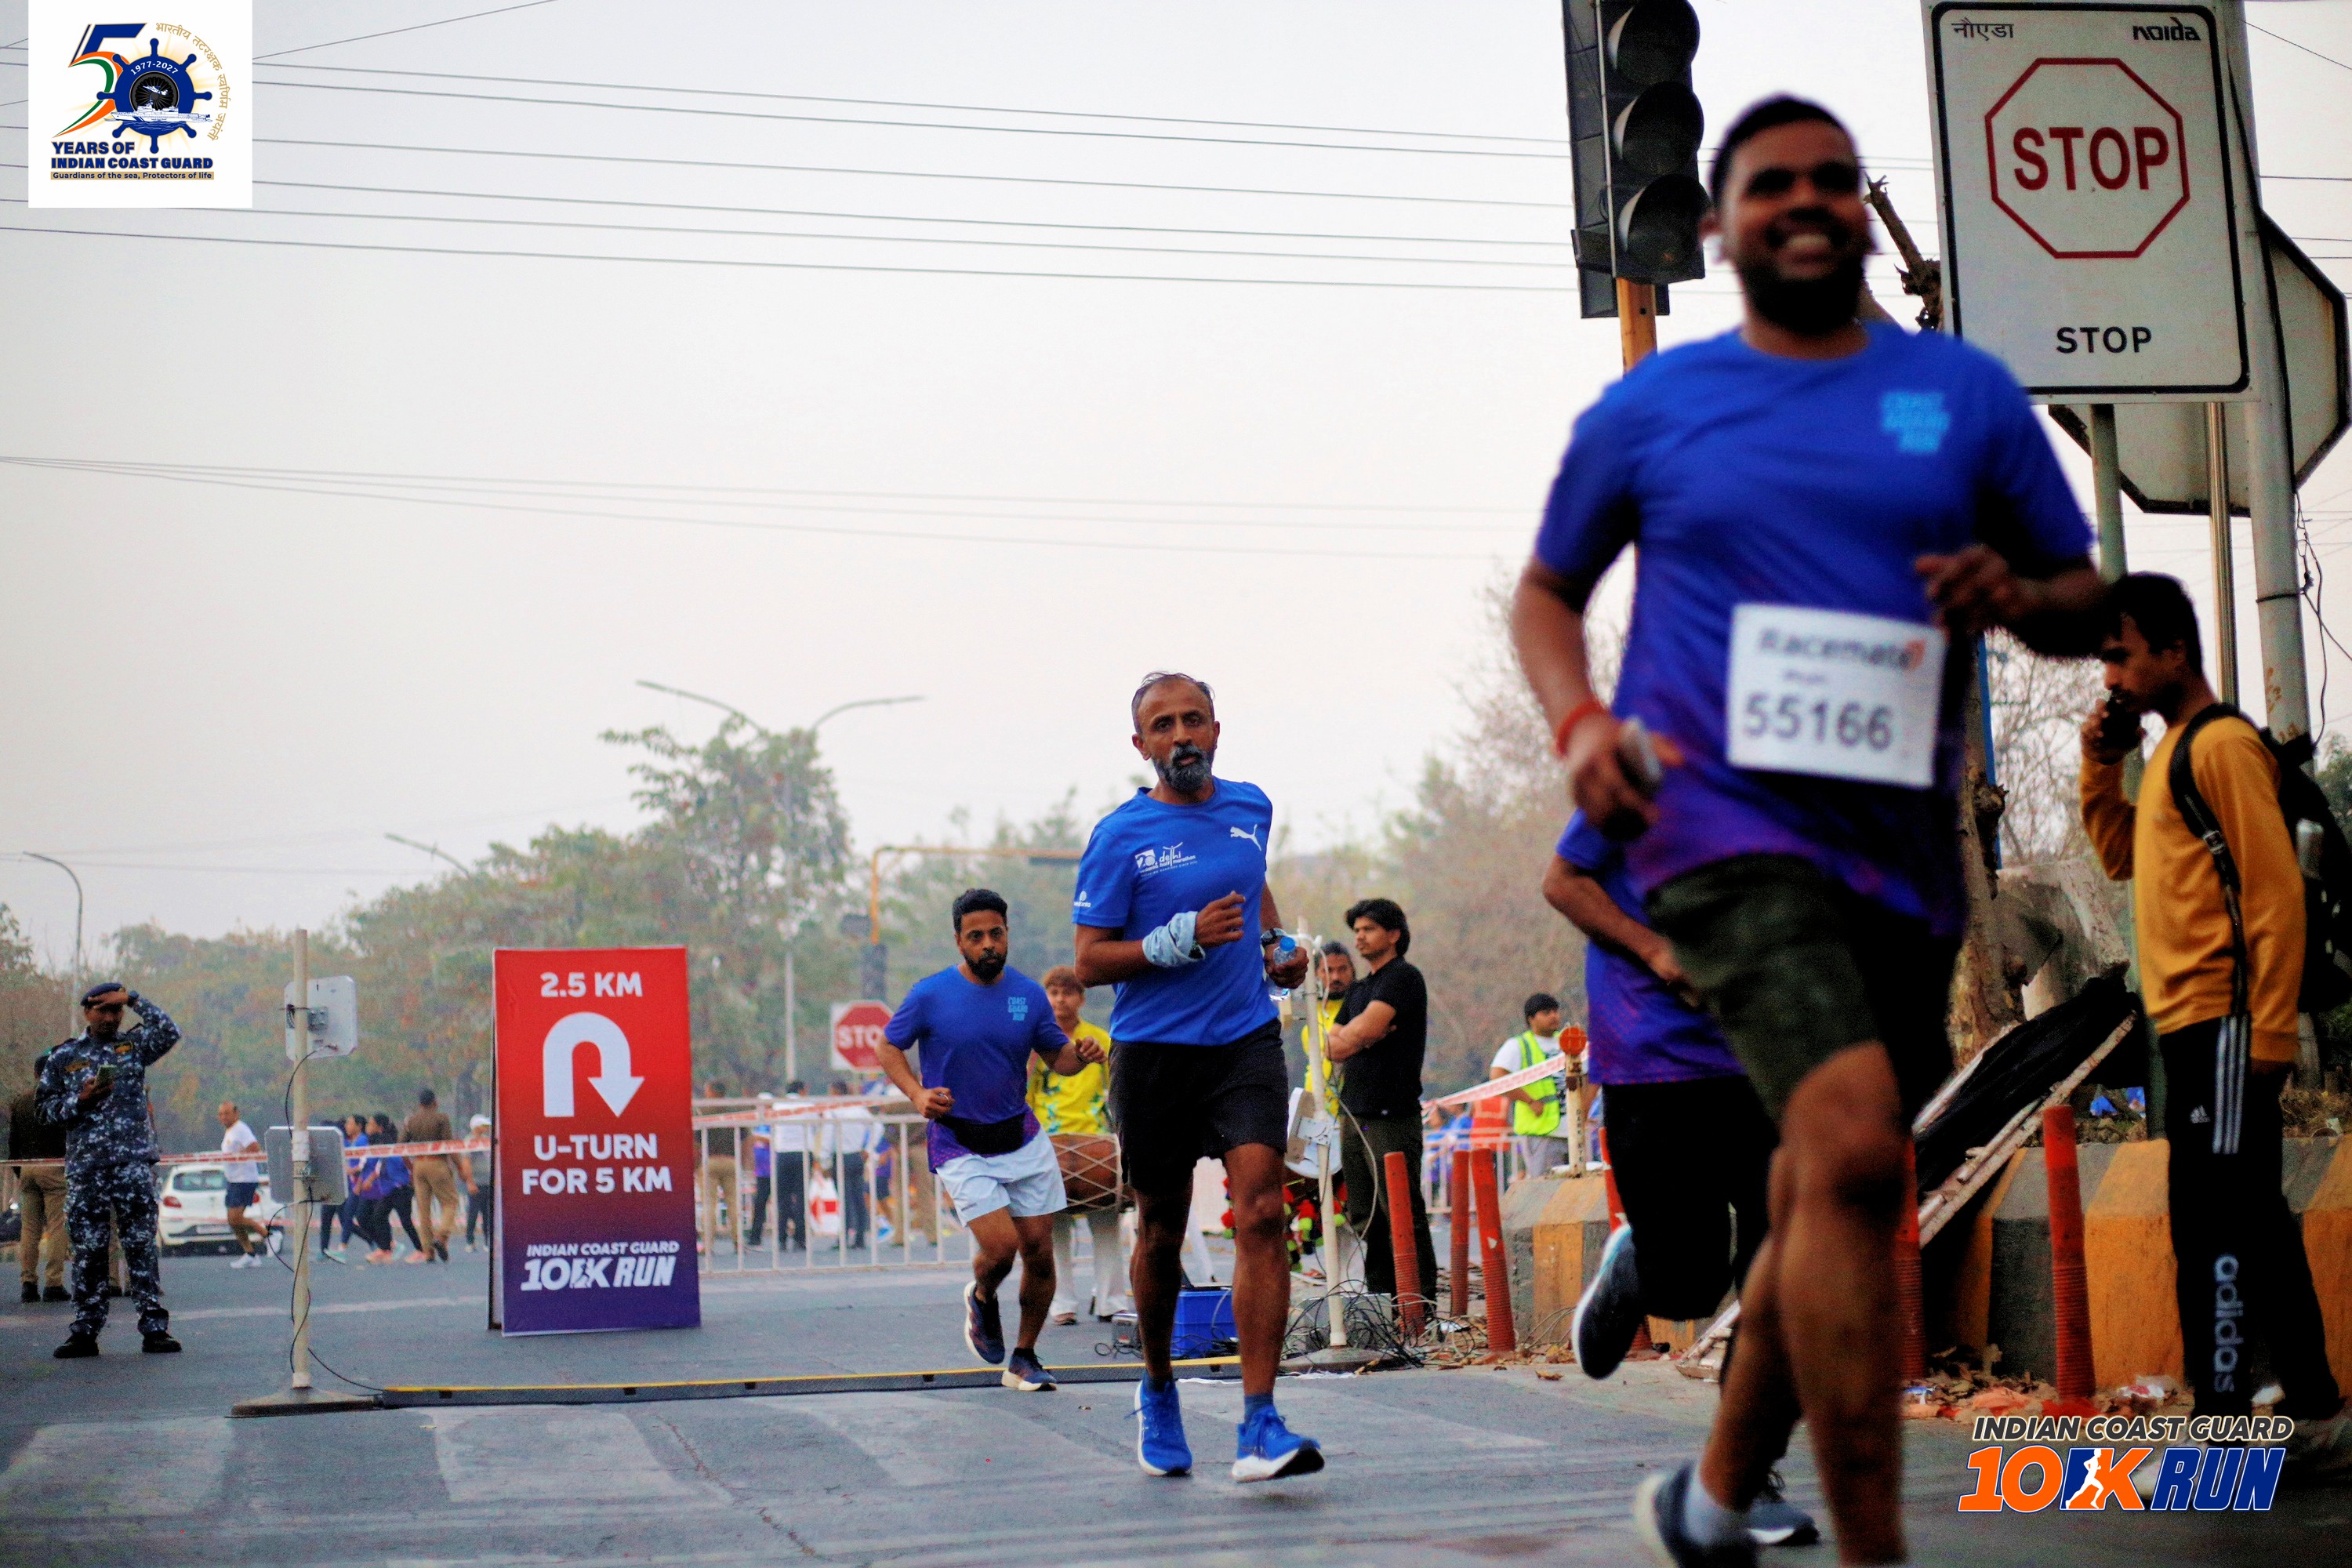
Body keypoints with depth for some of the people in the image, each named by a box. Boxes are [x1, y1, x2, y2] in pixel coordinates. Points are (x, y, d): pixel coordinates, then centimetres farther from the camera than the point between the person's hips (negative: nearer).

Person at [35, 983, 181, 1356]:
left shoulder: (134, 1046, 12)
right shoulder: (64, 1057, 12)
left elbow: (169, 1033, -6)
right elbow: (46, 1108, 11)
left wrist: (133, 999, -6)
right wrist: (81, 1101, -7)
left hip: (134, 1161, -1)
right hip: (85, 1167, 1)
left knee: (141, 1245, -3)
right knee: (88, 1248, 2)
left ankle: (154, 1327, -4)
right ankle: (85, 1329, 7)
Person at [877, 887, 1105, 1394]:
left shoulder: (1029, 994, 2)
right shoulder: (930, 995, -8)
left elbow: (1055, 1054, 13)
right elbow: (887, 1047, 4)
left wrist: (1079, 1054, -11)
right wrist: (917, 1094, -12)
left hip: (1023, 1139, 4)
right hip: (960, 1146, -4)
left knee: (1039, 1252, 1)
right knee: (1001, 1245, -17)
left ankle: (1024, 1358, 20)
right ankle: (981, 1299, 20)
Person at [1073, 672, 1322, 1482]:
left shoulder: (1251, 807, 9)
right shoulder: (1119, 837, -6)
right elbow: (1090, 963, -8)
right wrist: (1183, 938, -20)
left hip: (1246, 1042, 2)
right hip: (1154, 1051, -2)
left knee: (1261, 1216, -15)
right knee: (1161, 1234, 10)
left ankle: (1259, 1427, -17)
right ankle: (1157, 1392, 35)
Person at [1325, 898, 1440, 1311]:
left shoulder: (1404, 978, -5)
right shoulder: (1358, 989, 22)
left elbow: (1364, 1029, -16)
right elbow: (1333, 1047, 13)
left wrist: (1351, 1035, 3)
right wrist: (1366, 1035, -5)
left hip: (1392, 1116, -9)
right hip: (1354, 1114, 9)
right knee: (1364, 1218, 9)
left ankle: (1421, 1306, -9)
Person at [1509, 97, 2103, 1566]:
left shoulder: (1967, 391, 11)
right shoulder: (1647, 410, 7)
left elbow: (2087, 600, 15)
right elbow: (1548, 589, 18)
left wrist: (2020, 596, -9)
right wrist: (1579, 721, -2)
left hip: (1904, 844, 4)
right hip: (1728, 825, -4)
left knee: (1824, 1202, 13)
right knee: (1852, 1145, -24)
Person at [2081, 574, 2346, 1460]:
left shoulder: (2221, 742, -10)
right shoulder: (2173, 750, 18)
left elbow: (2276, 891, -16)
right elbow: (2125, 858, 26)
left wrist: (2268, 1031, -20)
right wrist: (2101, 765, 13)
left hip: (2224, 1024, -10)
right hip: (2192, 1024, 10)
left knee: (2215, 1225, -10)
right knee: (2250, 1220, 13)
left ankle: (2222, 1425, -9)